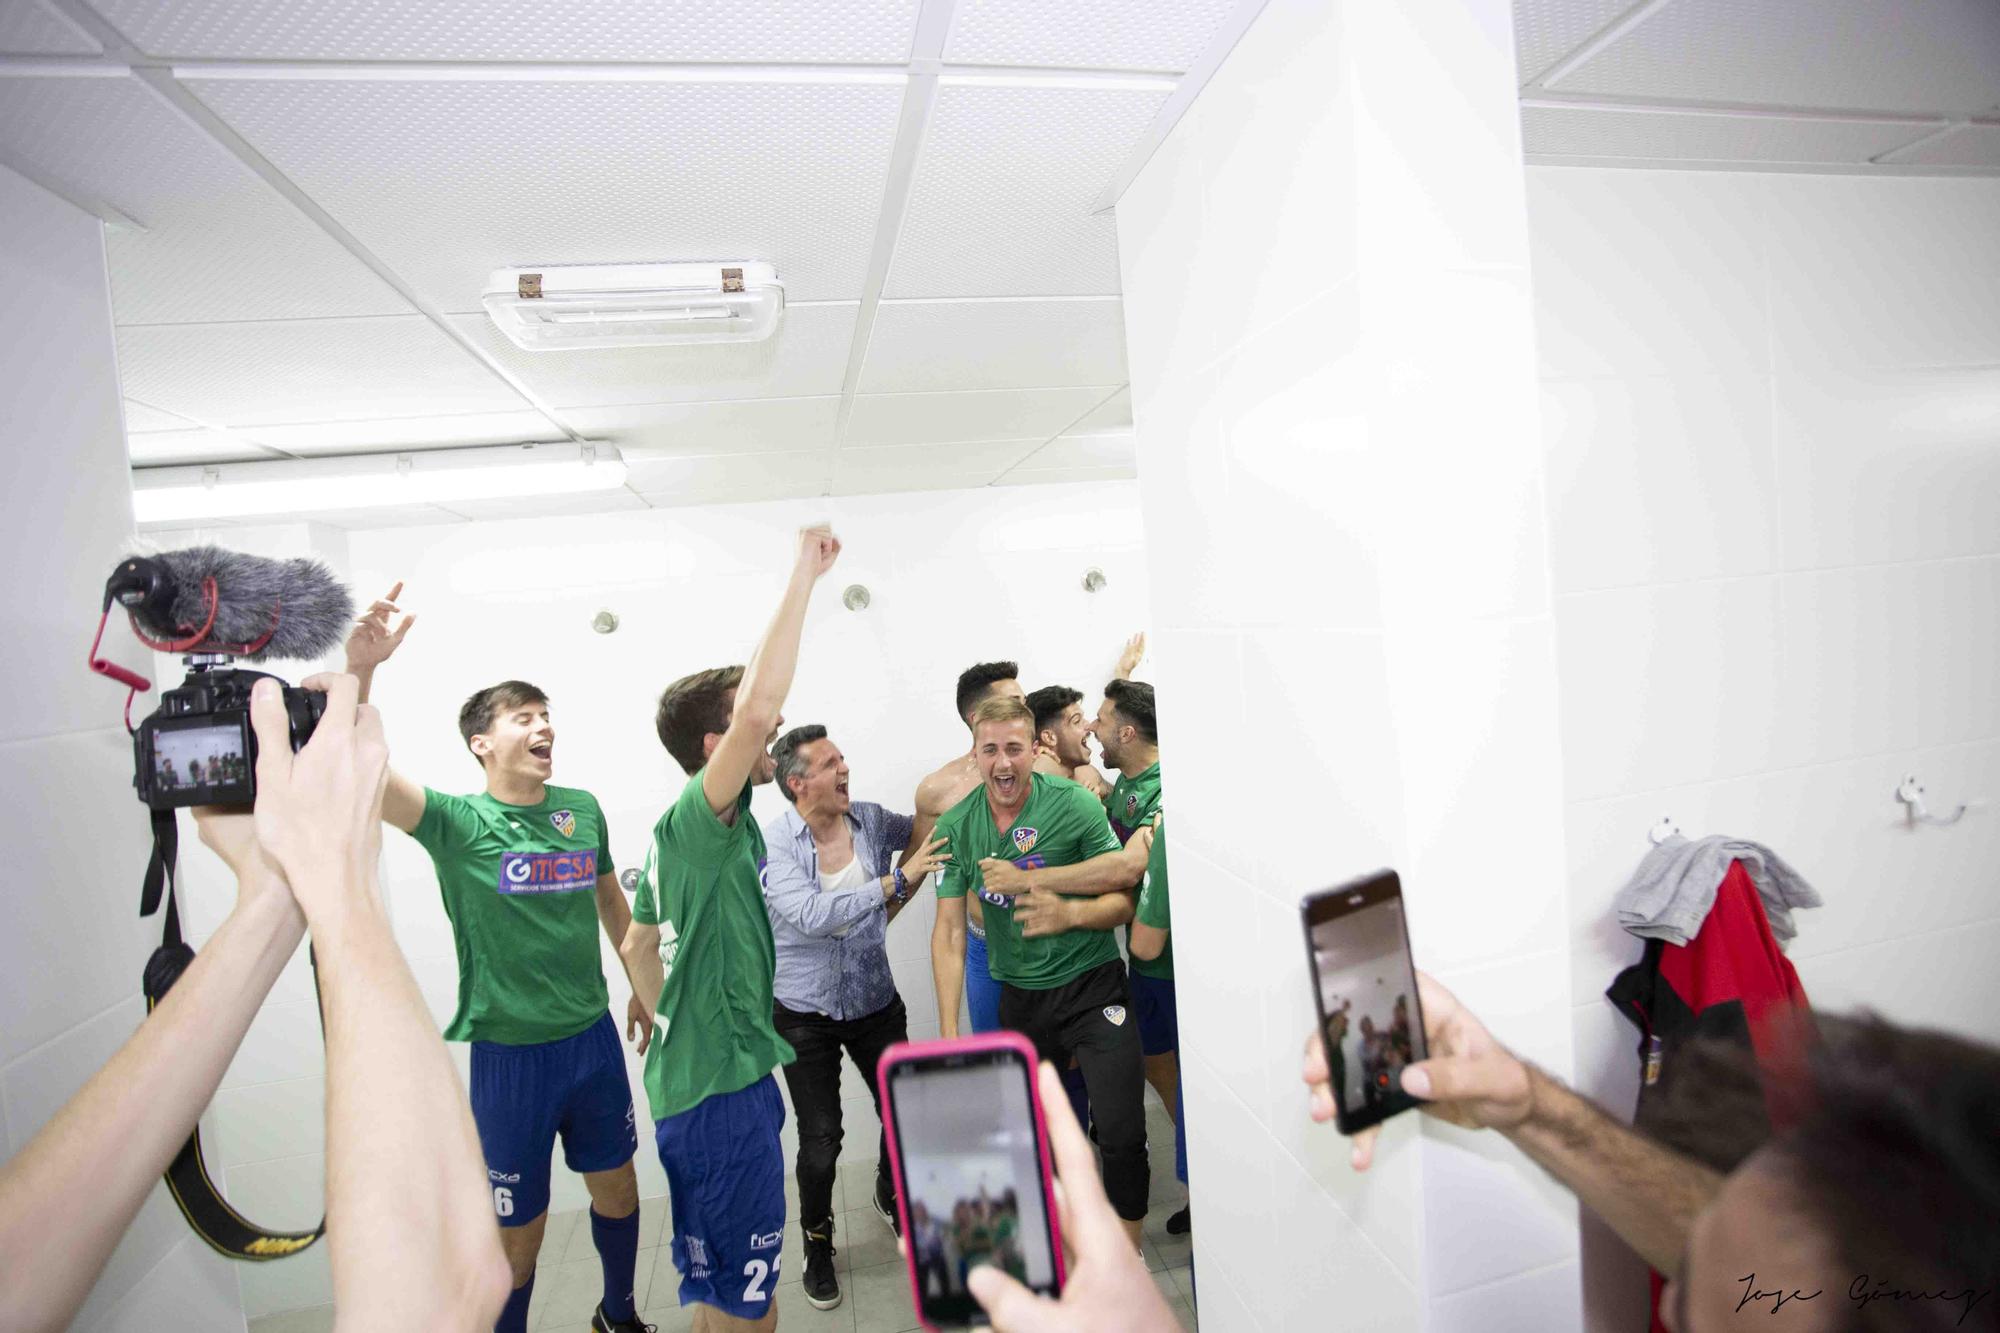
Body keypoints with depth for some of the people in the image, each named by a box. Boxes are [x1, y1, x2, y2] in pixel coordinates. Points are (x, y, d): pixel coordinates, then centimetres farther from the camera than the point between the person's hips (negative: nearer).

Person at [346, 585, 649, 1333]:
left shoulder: (583, 810, -1)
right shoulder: (457, 822, -13)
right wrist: (360, 671, -45)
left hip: (595, 1039, 5)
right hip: (511, 1054, -4)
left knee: (616, 1188, 22)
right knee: (518, 1234, 12)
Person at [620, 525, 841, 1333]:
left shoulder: (684, 834, 9)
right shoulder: (697, 819, -21)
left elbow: (638, 945, 20)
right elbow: (759, 708, -39)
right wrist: (804, 576, -34)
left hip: (695, 1076, 10)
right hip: (720, 1091, -10)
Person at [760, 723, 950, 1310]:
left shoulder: (871, 819, -7)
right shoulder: (771, 843, -19)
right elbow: (813, 915, -33)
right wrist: (896, 881, -32)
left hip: (876, 1002, 4)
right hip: (806, 1013, -3)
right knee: (821, 1140, -1)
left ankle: (892, 1198, 44)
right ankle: (817, 1244, 30)